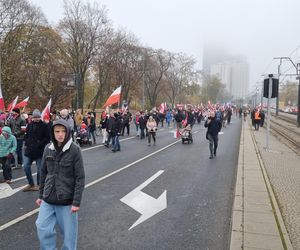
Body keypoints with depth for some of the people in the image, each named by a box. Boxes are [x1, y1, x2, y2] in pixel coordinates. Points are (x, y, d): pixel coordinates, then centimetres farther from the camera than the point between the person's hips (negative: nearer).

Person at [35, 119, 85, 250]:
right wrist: (41, 195, 11)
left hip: (67, 200, -4)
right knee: (42, 228, 7)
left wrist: (76, 202, -15)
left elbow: (80, 178, -13)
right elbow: (43, 173, 10)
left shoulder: (74, 150, -14)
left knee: (69, 232, 8)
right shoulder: (48, 149, 0)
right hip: (48, 199, 4)